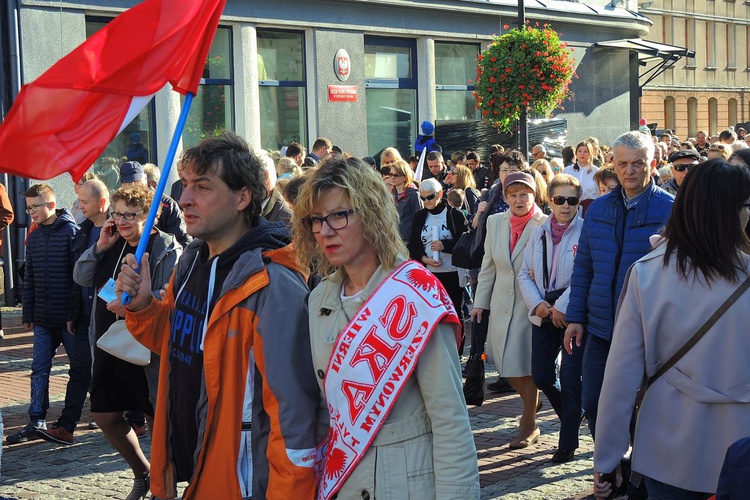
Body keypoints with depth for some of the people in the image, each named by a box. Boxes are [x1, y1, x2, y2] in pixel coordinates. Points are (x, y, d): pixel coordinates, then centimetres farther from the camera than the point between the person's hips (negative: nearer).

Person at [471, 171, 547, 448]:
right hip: (502, 304, 5)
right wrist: (480, 302, 10)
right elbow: (488, 266, 11)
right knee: (506, 364, 10)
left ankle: (529, 425, 19)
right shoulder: (495, 222, 6)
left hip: (531, 305, -5)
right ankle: (531, 400, 39)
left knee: (525, 365, 3)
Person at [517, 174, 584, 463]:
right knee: (540, 376, 8)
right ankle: (571, 416, 34)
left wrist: (561, 307, -15)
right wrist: (537, 304, -6)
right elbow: (525, 274, 10)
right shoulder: (539, 233, 8)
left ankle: (567, 443, 10)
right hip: (544, 315, 6)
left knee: (569, 379, -3)